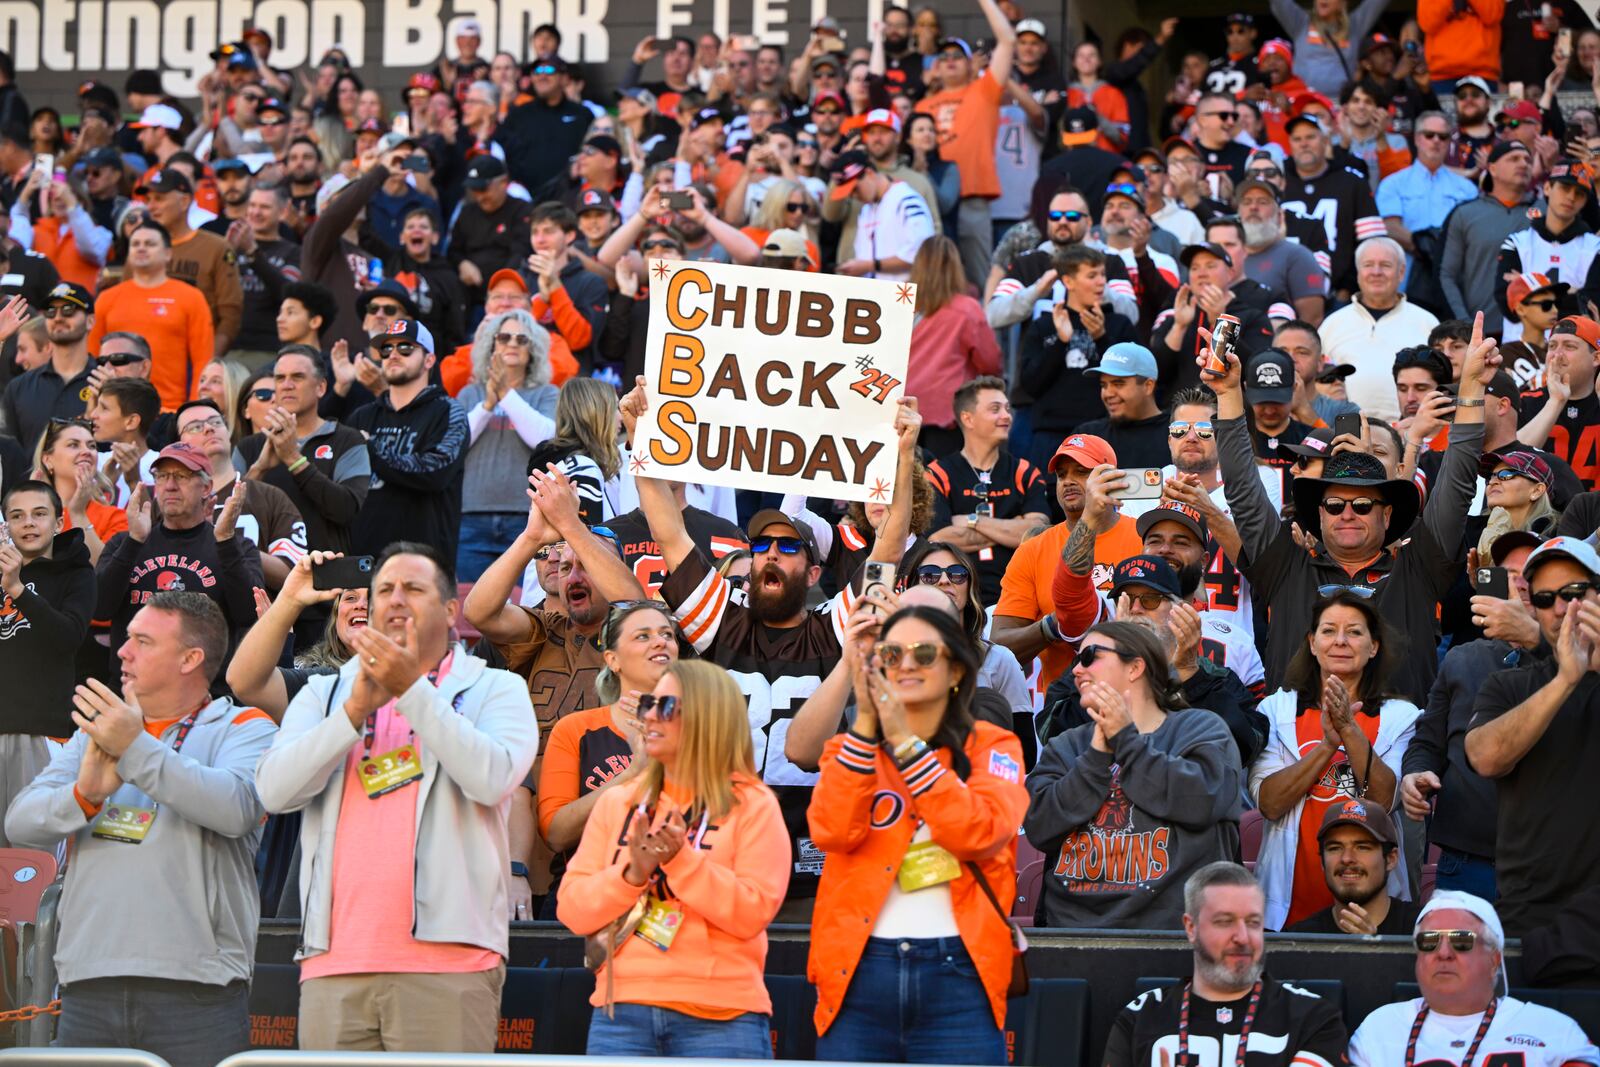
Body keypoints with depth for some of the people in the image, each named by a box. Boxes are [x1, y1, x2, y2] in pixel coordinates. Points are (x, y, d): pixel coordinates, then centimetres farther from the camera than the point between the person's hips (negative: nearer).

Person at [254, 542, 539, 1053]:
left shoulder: (496, 690, 12)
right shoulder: (324, 694, 21)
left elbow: (492, 778, -9)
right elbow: (275, 789, 3)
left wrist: (413, 689, -11)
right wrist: (357, 708, -8)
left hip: (446, 959, -3)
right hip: (333, 963, 3)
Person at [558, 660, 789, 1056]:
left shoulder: (753, 806, 3)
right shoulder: (616, 804, 15)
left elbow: (752, 913, -8)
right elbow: (572, 909, 7)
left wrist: (681, 860, -17)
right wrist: (632, 874, -10)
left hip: (718, 1018, -3)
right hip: (622, 1013, 3)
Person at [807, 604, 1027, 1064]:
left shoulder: (992, 747, 8)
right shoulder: (850, 748, 13)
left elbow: (980, 832, -13)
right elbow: (831, 831, -8)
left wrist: (905, 741, -13)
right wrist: (865, 725, -12)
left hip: (957, 973, -2)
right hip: (858, 972, 2)